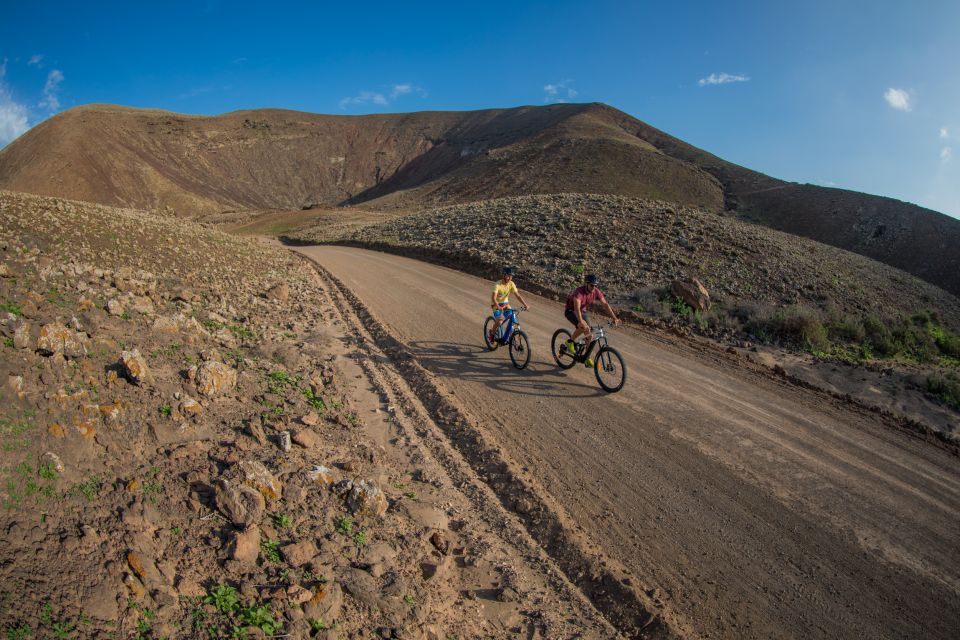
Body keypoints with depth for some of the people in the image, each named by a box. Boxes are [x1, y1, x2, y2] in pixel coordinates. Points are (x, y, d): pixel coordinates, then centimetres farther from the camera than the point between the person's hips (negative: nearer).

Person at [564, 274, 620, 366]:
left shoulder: (596, 292, -16)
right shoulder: (579, 291, -34)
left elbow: (605, 304, -13)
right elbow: (577, 308, -46)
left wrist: (614, 318, -22)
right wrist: (581, 321, -61)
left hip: (582, 311, 6)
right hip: (571, 311, -6)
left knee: (589, 334, -3)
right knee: (583, 327, -33)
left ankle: (587, 359, 10)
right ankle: (570, 342, -7)